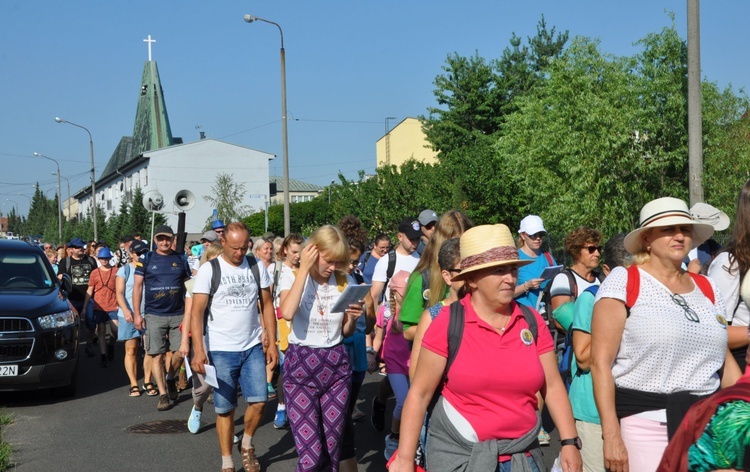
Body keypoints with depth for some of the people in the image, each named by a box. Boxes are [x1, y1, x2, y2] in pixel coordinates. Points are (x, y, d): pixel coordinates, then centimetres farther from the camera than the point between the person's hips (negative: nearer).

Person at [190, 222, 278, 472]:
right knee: (225, 409, 4)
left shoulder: (256, 267, 3)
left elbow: (267, 305, 8)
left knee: (259, 402, -4)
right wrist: (198, 349, -21)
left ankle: (247, 444, 24)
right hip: (221, 351, -3)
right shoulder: (209, 270, -7)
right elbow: (197, 311, -11)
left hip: (253, 348, 3)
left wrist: (272, 343, 3)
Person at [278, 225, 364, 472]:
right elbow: (287, 312, -27)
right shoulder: (292, 278, -5)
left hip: (336, 366, 3)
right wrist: (304, 269, -21)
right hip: (301, 367, -3)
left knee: (332, 448, 6)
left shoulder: (346, 282, 3)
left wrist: (353, 318, -10)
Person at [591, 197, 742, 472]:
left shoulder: (707, 288, 12)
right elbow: (601, 362, -10)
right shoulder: (624, 282, -4)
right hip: (645, 423, -5)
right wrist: (611, 434, -16)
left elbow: (725, 361, 17)